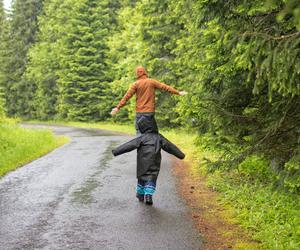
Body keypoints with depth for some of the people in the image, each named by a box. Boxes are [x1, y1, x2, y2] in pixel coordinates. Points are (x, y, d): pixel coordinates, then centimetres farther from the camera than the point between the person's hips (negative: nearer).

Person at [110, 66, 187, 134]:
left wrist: (118, 107, -4)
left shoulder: (136, 84, -3)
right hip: (150, 111, 2)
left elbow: (127, 96, -6)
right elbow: (165, 87, 4)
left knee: (139, 131, 2)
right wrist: (178, 92, 10)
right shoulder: (152, 82, 2)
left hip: (140, 112, -2)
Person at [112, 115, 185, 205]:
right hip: (154, 165, 1)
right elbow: (170, 147, 13)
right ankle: (148, 195, -12)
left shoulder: (141, 138, -2)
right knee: (151, 179, 4)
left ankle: (140, 195, 29)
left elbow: (129, 145, -8)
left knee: (141, 178, 16)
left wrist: (116, 151, -7)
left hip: (142, 165, 0)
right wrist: (180, 154, 21)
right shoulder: (159, 138, 7)